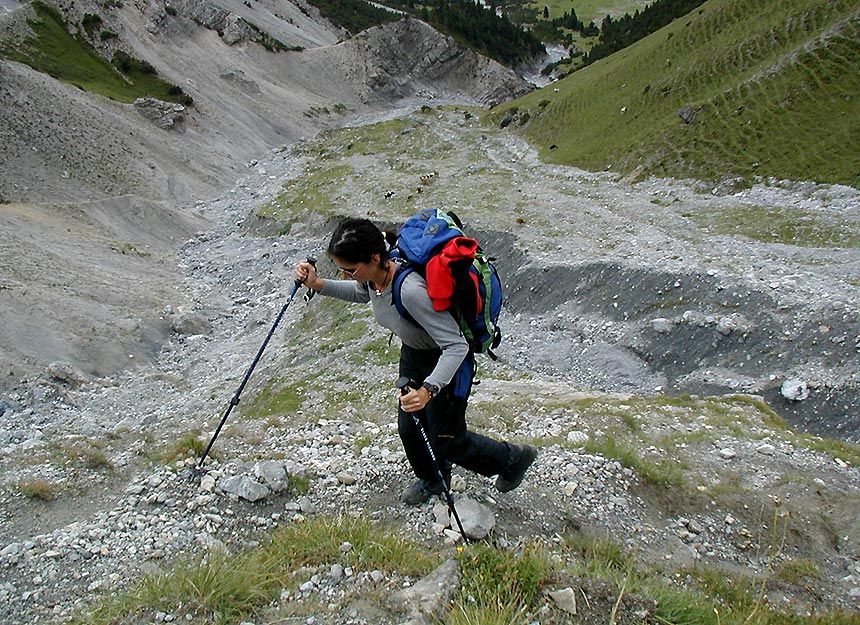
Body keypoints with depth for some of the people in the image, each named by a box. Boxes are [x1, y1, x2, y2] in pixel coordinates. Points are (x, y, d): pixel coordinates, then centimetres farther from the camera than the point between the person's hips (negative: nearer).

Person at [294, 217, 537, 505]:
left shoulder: (410, 291, -42)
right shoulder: (374, 275, -17)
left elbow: (456, 347, -37)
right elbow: (361, 293, 11)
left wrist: (428, 390, -49)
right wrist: (317, 284, -4)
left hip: (448, 361, -7)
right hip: (413, 354, 8)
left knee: (446, 441, 10)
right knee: (409, 427, 20)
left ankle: (513, 458, 37)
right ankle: (432, 479, 51)